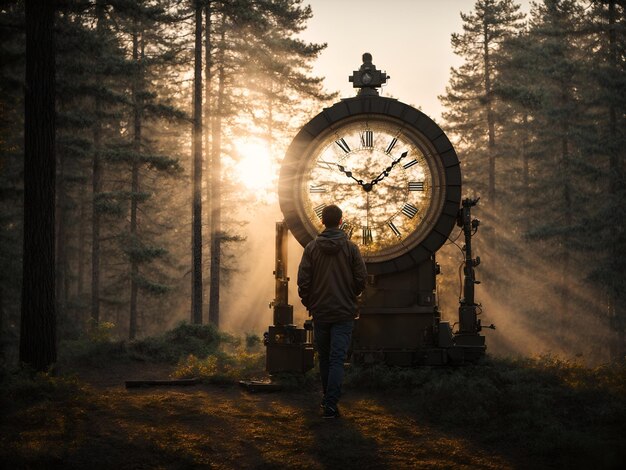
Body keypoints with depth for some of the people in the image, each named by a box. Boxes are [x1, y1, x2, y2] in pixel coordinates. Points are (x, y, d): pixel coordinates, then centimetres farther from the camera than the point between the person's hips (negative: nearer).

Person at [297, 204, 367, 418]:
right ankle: (331, 403, -13)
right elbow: (361, 278, -4)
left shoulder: (312, 248, -2)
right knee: (337, 358, -4)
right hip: (344, 312, -2)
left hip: (320, 312, 2)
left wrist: (309, 303, 10)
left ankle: (328, 399, 27)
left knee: (324, 357, 16)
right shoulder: (350, 248, -5)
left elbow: (303, 280, -5)